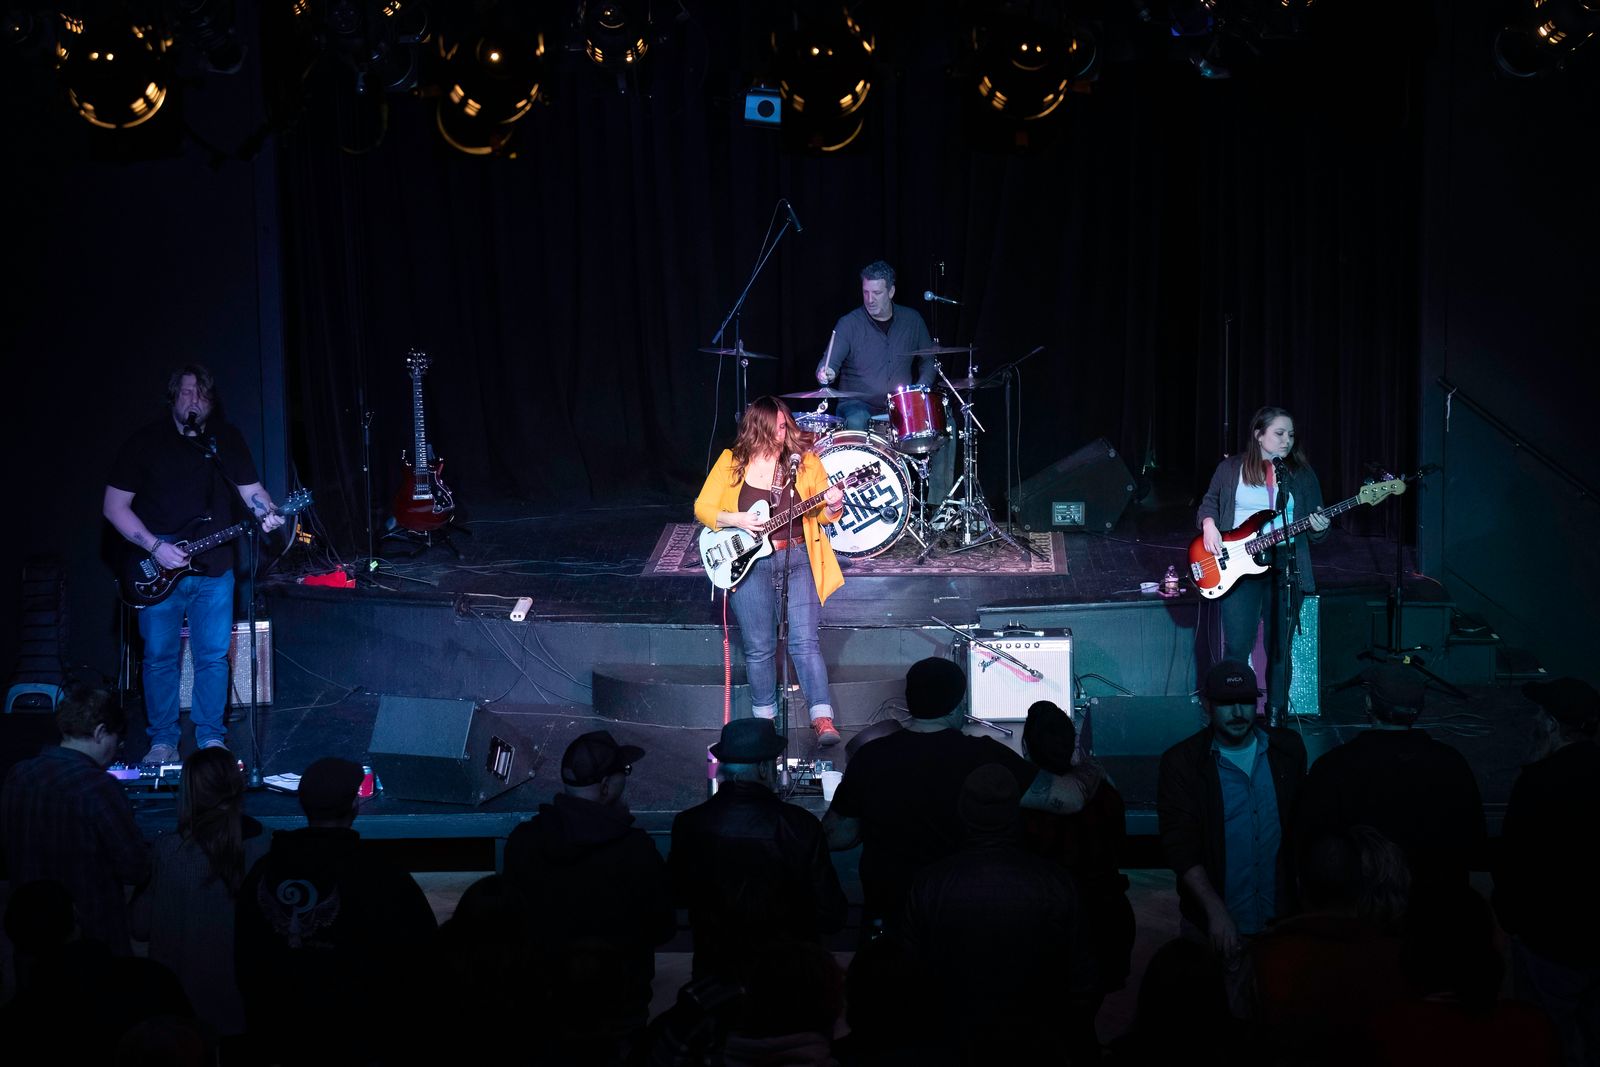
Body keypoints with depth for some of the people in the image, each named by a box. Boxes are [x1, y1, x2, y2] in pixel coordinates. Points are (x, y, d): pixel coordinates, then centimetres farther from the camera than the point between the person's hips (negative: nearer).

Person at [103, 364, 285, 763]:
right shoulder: (145, 442, -5)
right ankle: (163, 740, 14)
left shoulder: (226, 439, 5)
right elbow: (114, 506, -5)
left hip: (214, 568, 2)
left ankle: (211, 736, 16)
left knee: (214, 655, 4)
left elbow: (251, 489, 8)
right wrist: (156, 548, -15)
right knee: (160, 657, 3)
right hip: (158, 567, -2)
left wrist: (265, 513, -16)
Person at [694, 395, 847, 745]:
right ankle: (764, 718, 16)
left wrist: (832, 507, -15)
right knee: (759, 648, 2)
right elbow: (703, 507, 4)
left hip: (797, 557, 0)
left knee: (805, 640, -11)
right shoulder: (732, 461, 2)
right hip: (749, 560, 0)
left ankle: (822, 717, -13)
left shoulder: (803, 461, 2)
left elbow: (824, 513, 8)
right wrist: (736, 520, -13)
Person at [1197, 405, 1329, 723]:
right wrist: (1209, 524, -8)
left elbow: (1317, 528, 11)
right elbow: (1209, 503, 13)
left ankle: (1275, 717, 14)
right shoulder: (1231, 469, 8)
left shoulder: (1302, 474, 11)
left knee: (1279, 648, 3)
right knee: (1237, 646, -8)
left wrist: (1318, 527, -12)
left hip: (1284, 566, 1)